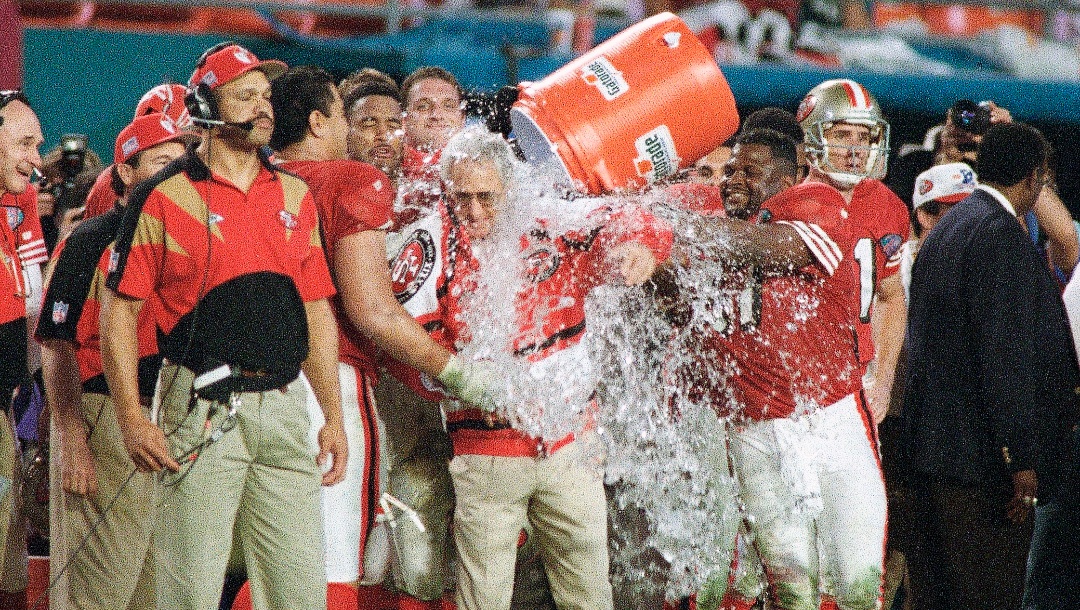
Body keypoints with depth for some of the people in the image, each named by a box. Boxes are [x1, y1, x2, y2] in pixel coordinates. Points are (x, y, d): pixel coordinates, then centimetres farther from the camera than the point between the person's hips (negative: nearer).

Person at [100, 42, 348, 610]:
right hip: (202, 410, -5)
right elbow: (119, 309, -2)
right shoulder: (164, 197, -1)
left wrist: (333, 416, 13)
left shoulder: (294, 196, 15)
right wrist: (132, 421, -10)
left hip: (284, 409, 5)